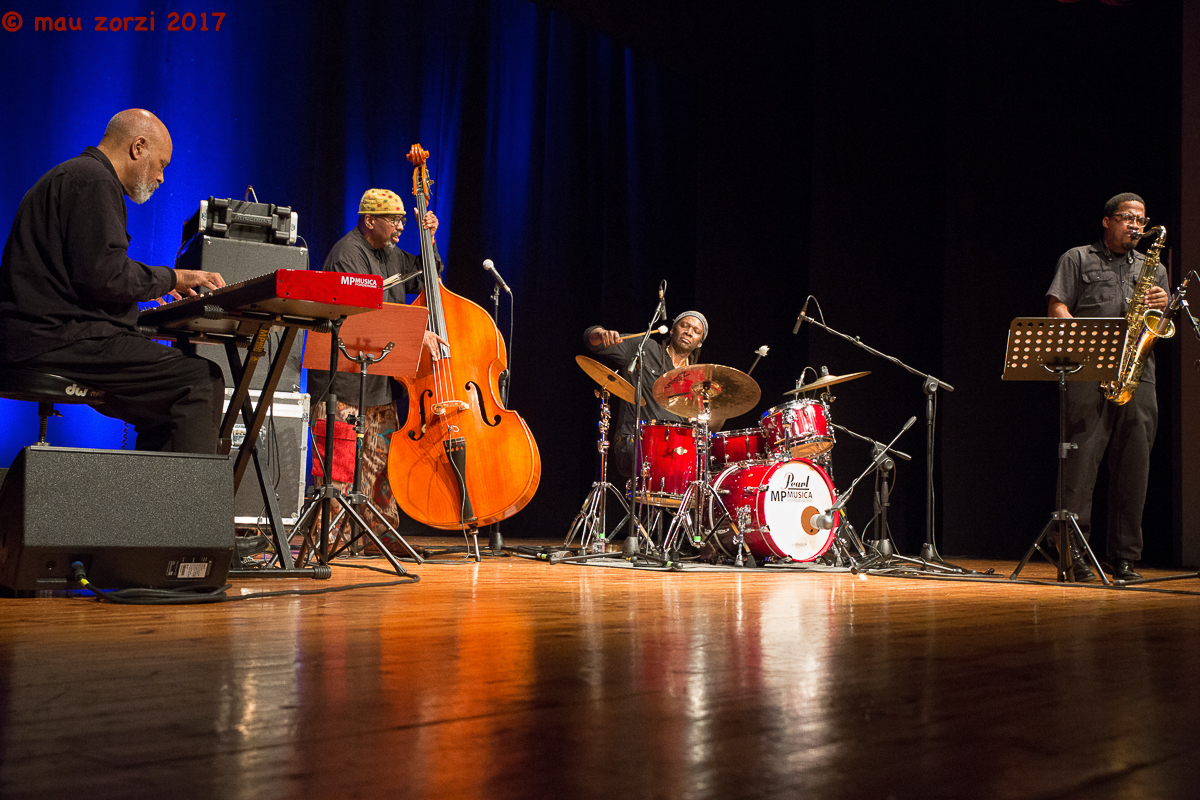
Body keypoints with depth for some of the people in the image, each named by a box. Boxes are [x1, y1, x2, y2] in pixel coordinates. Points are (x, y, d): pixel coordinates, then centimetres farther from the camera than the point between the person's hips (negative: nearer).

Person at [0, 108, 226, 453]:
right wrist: (169, 278, -5)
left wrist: (150, 284, 26)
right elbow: (106, 277, -19)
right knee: (201, 380, -18)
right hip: (62, 340, -11)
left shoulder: (70, 175, 26)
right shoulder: (94, 181, -8)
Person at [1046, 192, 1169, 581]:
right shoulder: (1077, 259, 14)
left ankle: (1124, 557, 6)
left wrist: (1162, 306, -2)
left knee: (1133, 465, 0)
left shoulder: (1153, 268, 25)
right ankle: (1073, 550, -9)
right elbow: (1057, 309, 2)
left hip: (1137, 373, 4)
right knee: (1082, 459, -11)